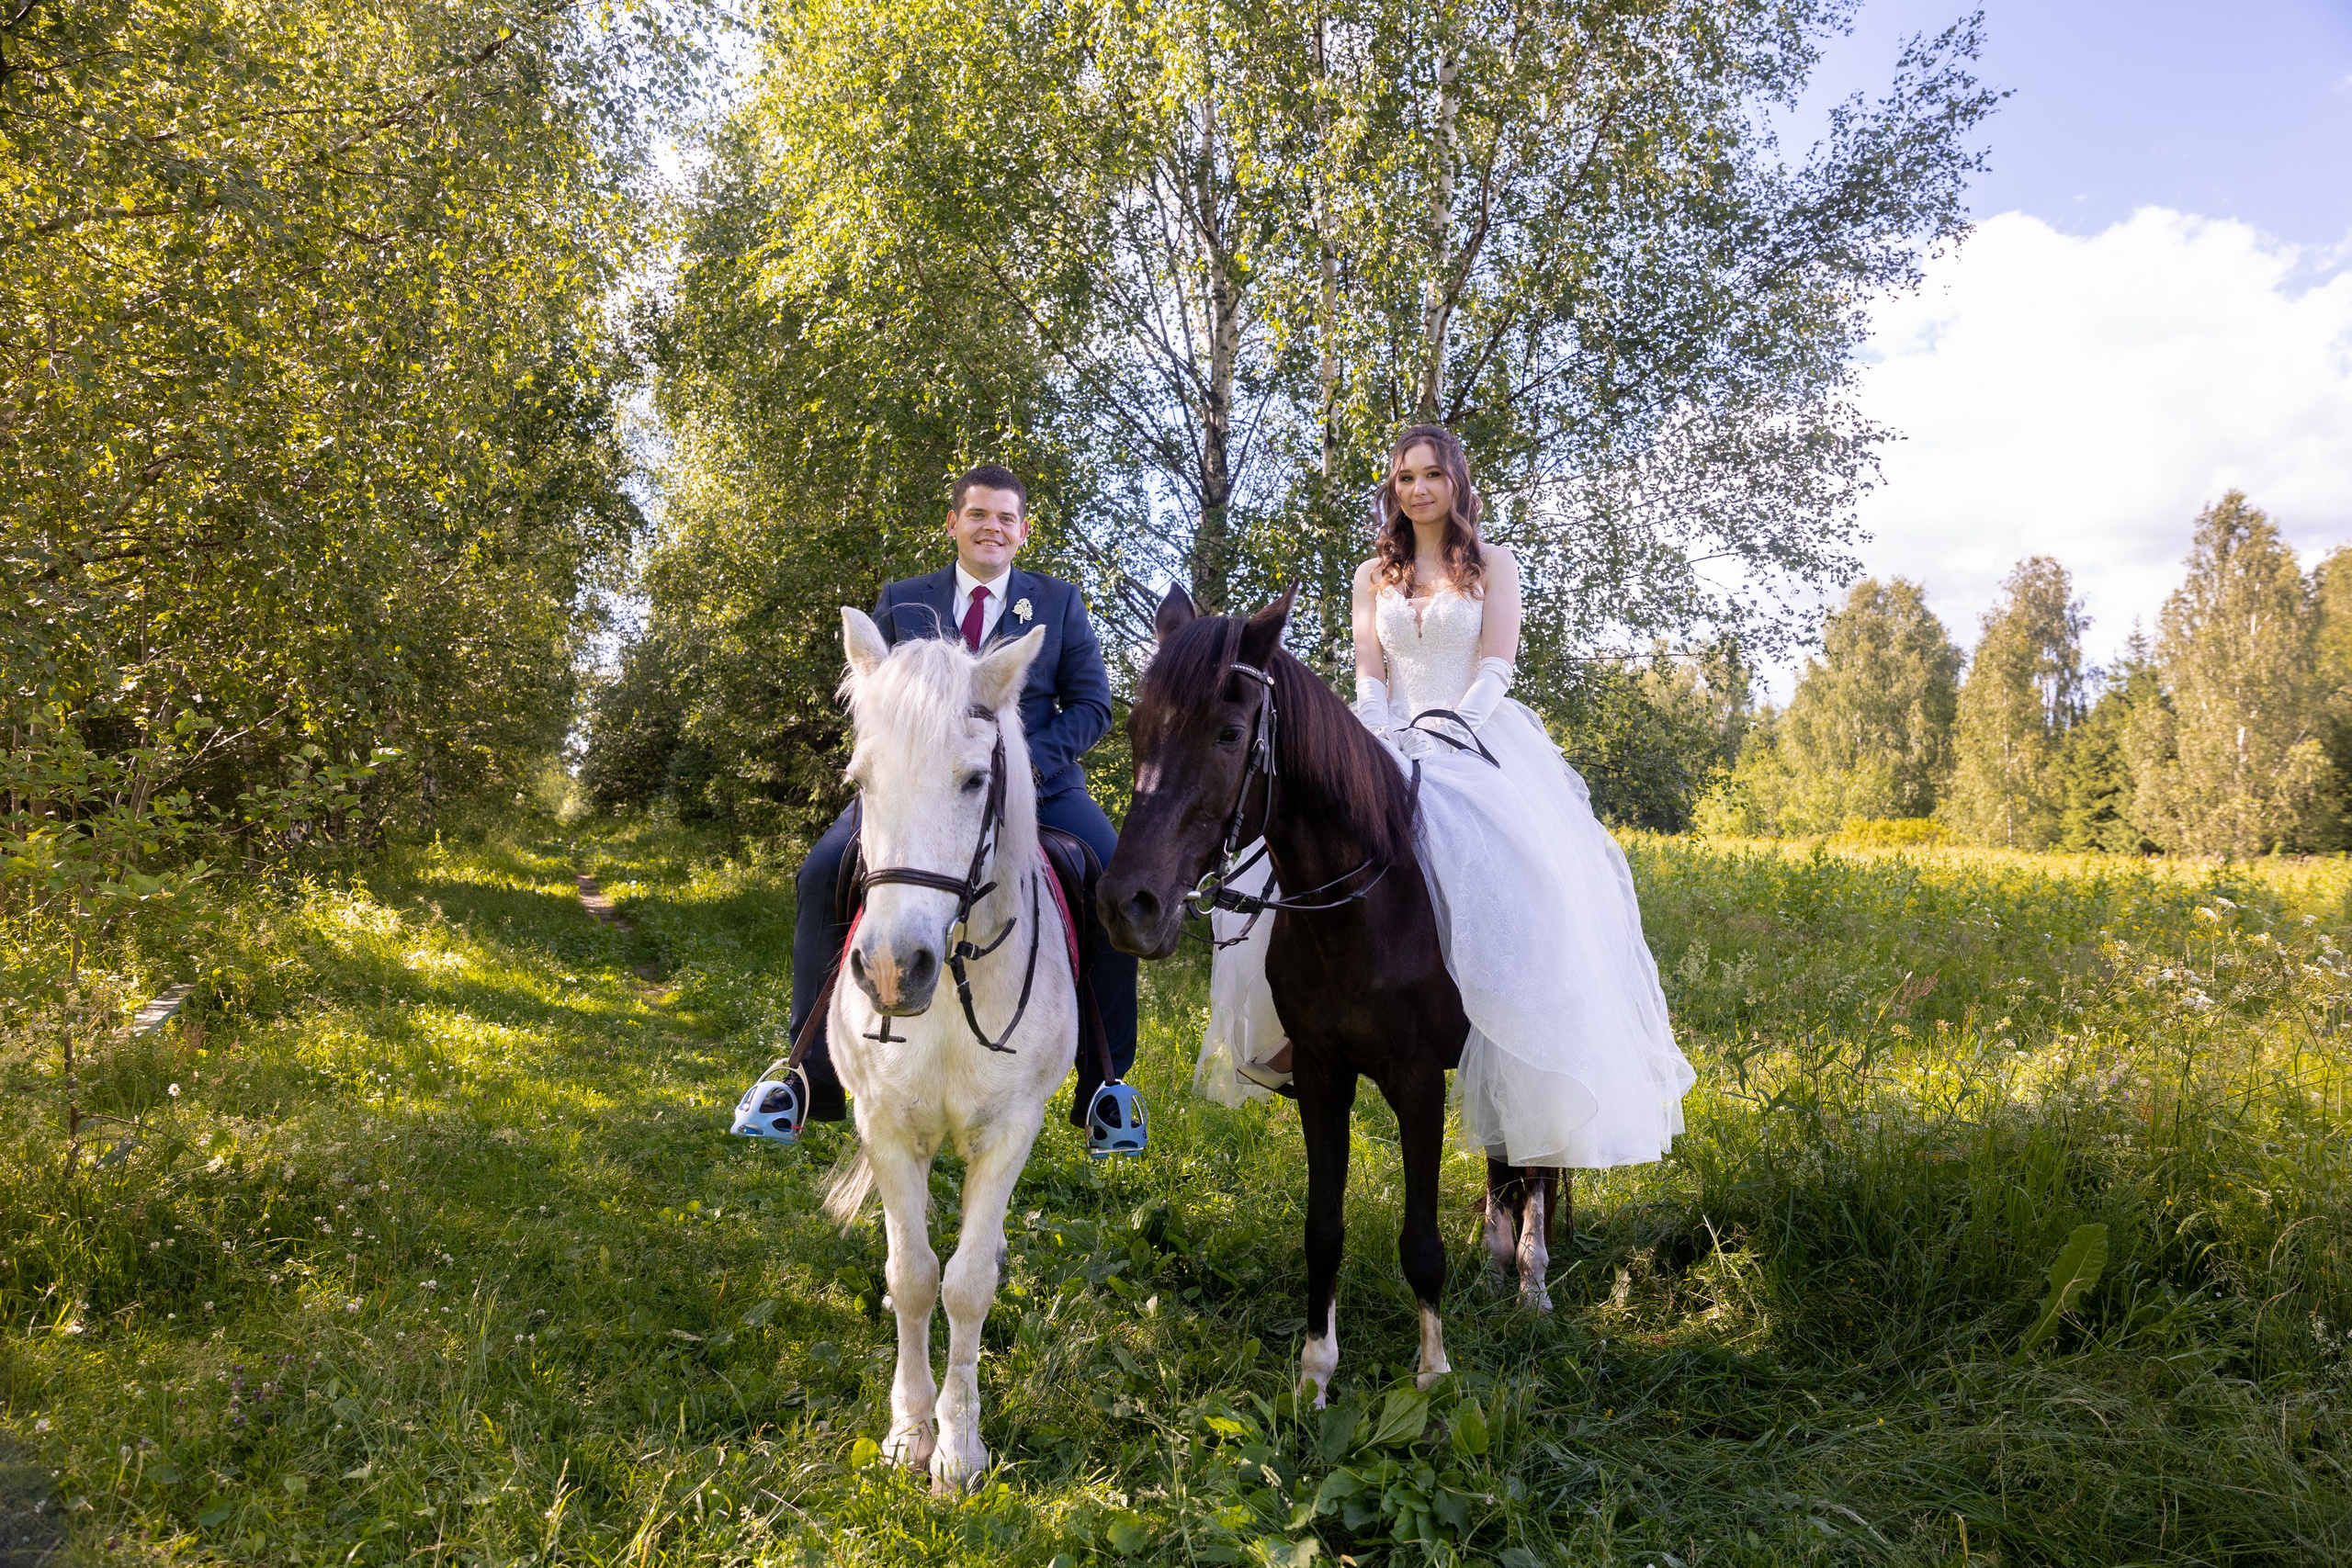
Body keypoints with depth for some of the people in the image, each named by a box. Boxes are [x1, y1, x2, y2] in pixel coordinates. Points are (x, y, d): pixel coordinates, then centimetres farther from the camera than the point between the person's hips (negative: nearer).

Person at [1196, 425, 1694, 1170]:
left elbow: (1497, 667, -2)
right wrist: (1383, 735, -12)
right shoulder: (1374, 575, 17)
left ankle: (1538, 1092, -20)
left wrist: (1452, 723, -19)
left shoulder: (1493, 565, 9)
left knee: (1519, 879, -26)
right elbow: (1368, 675, 8)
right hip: (1392, 745, 3)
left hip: (1480, 740, -3)